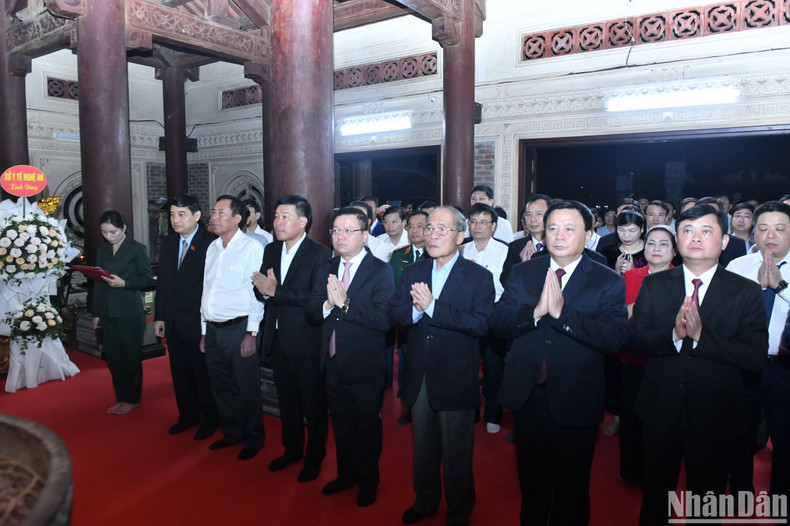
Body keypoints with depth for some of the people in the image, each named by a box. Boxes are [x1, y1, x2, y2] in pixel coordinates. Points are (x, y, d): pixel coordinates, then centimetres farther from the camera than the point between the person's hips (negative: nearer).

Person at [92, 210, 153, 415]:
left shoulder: (137, 249, -5)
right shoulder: (103, 249, 11)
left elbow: (147, 277, -4)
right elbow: (97, 282, 13)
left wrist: (124, 283, -20)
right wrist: (96, 313, 12)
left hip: (129, 312, -5)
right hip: (107, 311, 6)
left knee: (131, 356, 4)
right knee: (113, 356, 10)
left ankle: (132, 399, 17)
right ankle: (121, 398, 23)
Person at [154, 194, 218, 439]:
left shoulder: (210, 243, -15)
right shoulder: (167, 243, 8)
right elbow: (162, 283, 12)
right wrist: (159, 317, 10)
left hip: (199, 322, -6)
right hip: (174, 322, 7)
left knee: (204, 373, 8)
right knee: (180, 372, 17)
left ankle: (210, 418, 27)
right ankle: (188, 415, 35)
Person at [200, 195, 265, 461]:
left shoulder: (252, 247, -9)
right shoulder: (212, 248, 13)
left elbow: (257, 293, -12)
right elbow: (206, 290, 16)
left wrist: (251, 334, -15)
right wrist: (204, 332, 16)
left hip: (239, 328, -6)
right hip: (213, 329, 7)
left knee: (247, 389, 4)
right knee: (221, 387, 16)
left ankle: (253, 439, 22)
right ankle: (231, 433, 33)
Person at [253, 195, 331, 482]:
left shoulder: (320, 254, -13)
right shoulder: (271, 250, 8)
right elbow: (260, 290, 7)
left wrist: (276, 291, -23)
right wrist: (264, 290, -16)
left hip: (306, 341, -6)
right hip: (277, 338, 6)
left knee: (313, 402, 8)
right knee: (286, 399, 20)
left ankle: (314, 457, 28)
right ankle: (292, 448, 39)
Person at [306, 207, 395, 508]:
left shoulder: (381, 272, -13)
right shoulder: (326, 270, 5)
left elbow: (384, 320, -25)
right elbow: (311, 315, -1)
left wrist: (345, 303, -29)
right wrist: (328, 305, -21)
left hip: (365, 367, -5)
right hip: (333, 364, 5)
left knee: (368, 426, 14)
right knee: (341, 425, 22)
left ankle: (368, 482, 37)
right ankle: (346, 474, 45)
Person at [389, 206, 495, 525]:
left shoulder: (479, 277, -10)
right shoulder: (413, 272, 5)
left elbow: (480, 324, -23)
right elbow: (394, 314, -4)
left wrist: (432, 306, -27)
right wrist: (416, 308, -25)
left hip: (455, 379, -4)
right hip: (419, 377, 5)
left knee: (456, 455, 12)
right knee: (423, 448, 23)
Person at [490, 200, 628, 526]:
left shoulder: (608, 282, -7)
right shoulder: (522, 273, 1)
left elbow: (615, 337, -21)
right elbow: (498, 324, -10)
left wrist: (561, 312, -29)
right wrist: (535, 312, -27)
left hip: (575, 404, -2)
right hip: (526, 397, 3)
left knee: (572, 487, 18)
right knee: (531, 483, 23)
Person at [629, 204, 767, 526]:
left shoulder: (746, 292, -6)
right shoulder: (653, 285, -1)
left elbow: (755, 356, -15)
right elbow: (634, 339, -8)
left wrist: (700, 335, -27)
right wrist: (674, 336, -26)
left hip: (714, 416, -1)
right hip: (660, 411, 1)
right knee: (655, 495, 20)